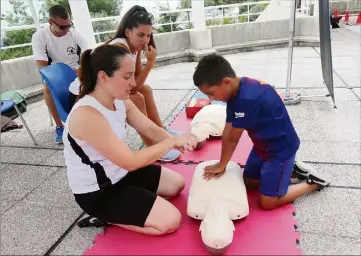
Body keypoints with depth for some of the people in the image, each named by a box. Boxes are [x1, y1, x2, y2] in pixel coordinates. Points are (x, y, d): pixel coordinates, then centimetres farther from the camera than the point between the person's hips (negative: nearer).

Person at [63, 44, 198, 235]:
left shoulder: (120, 101, -5)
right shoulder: (86, 115, -32)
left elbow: (150, 129, -2)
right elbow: (130, 161, -31)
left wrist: (176, 142, -22)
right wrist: (172, 141, -24)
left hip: (119, 173, 9)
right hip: (96, 192, -8)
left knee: (177, 183, 18)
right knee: (171, 221, -12)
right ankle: (106, 217, 4)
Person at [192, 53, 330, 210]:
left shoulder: (247, 99, -37)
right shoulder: (236, 91, -6)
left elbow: (233, 138, -24)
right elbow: (227, 131, -5)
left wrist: (221, 165, -9)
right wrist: (221, 164, -3)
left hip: (281, 148, -9)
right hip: (262, 145, 9)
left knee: (268, 202, -4)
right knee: (249, 182, 18)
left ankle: (313, 183, 14)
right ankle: (288, 169, 28)